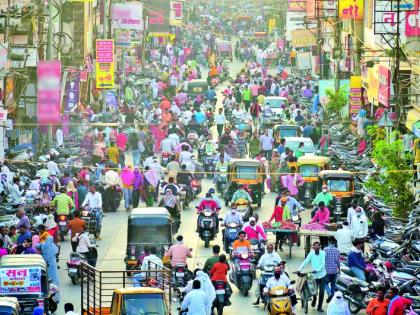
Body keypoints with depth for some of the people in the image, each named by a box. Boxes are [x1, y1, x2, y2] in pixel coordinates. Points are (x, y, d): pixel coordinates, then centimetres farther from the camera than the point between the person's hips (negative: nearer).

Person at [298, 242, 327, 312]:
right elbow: (305, 262, -5)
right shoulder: (311, 254, -1)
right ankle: (314, 299, 43)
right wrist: (299, 270, -16)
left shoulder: (323, 253, -4)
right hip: (314, 275, 1)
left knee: (321, 292, -3)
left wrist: (317, 270, -24)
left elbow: (323, 264, -12)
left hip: (322, 274, -1)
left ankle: (320, 307, 9)